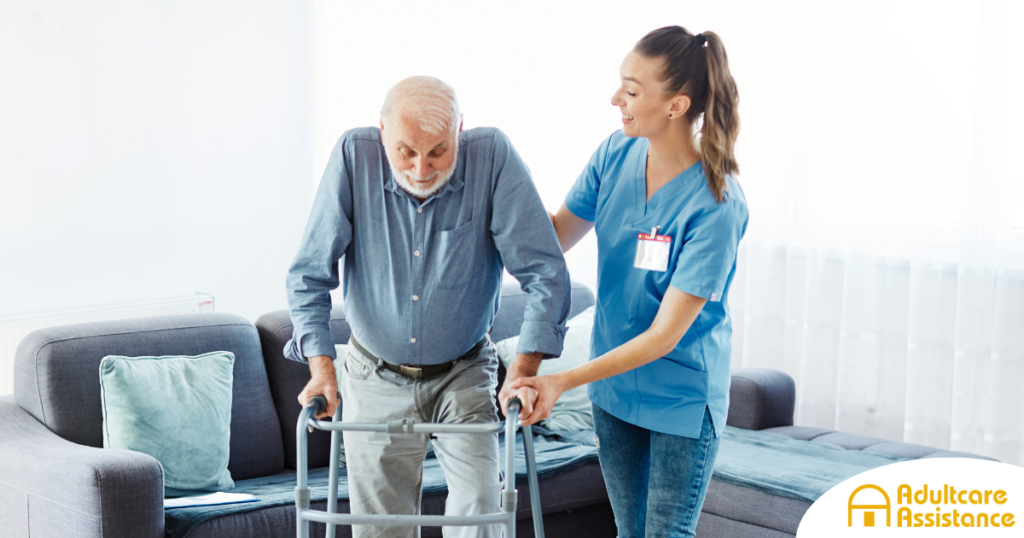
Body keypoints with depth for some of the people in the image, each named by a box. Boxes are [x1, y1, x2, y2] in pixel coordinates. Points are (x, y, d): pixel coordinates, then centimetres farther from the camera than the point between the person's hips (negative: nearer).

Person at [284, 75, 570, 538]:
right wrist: (320, 365, -23)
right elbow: (310, 274, -12)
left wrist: (524, 368, -25)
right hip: (375, 379, 1)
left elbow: (544, 271, -17)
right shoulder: (354, 155, -17)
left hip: (462, 376, -1)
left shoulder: (492, 155, -19)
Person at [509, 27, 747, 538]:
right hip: (614, 387, 6)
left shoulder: (716, 205, -26)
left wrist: (563, 381, -28)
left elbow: (664, 335, -25)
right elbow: (555, 235, 6)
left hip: (681, 398, -6)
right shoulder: (617, 154, -8)